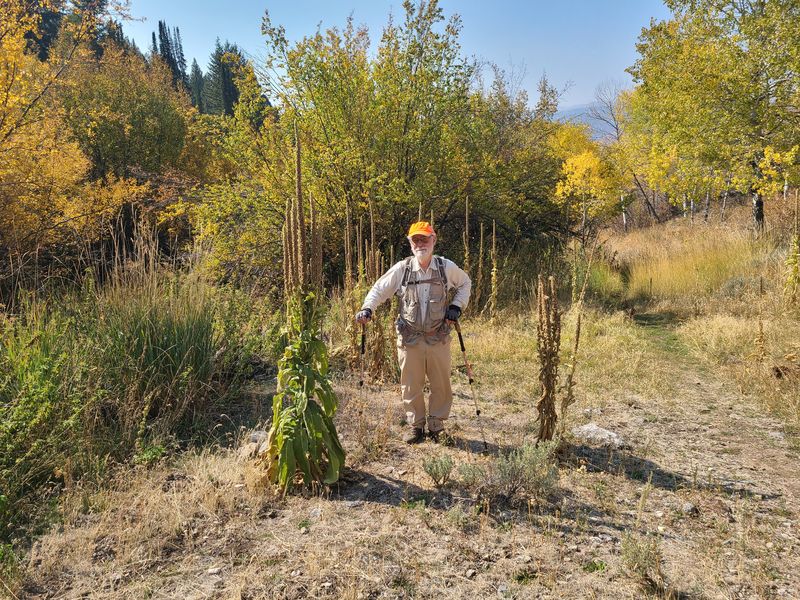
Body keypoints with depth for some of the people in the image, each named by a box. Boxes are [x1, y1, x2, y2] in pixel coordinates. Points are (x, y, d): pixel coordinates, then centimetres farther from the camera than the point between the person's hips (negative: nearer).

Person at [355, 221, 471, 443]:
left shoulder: (447, 267, -1)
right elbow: (379, 289, 4)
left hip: (439, 339, 1)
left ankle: (436, 426, 27)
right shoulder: (401, 269, -4)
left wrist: (456, 307, 4)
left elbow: (465, 283, 18)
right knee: (411, 386, 7)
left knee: (441, 385, 9)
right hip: (410, 339, 0)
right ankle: (415, 426, 25)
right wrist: (367, 309, -14)